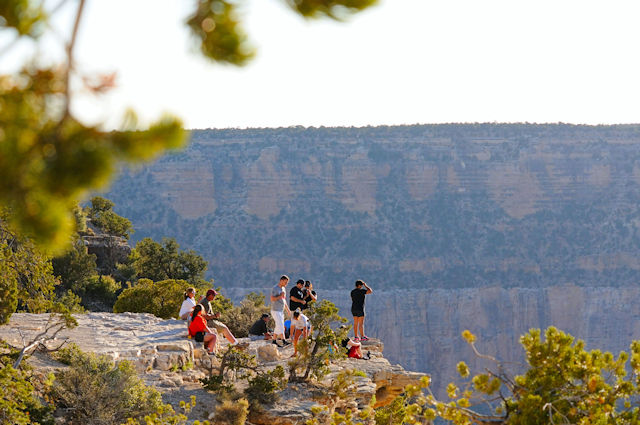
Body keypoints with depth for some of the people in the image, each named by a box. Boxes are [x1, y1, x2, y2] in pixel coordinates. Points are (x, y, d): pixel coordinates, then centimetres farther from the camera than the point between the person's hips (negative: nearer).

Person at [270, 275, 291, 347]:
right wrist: (280, 296, -17)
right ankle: (283, 341, -18)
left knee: (278, 327, 9)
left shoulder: (283, 288, 15)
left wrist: (288, 309, 22)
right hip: (275, 311, -9)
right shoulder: (275, 289, -13)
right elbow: (272, 299, -22)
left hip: (281, 311, 9)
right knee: (280, 326, -15)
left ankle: (274, 341, 15)